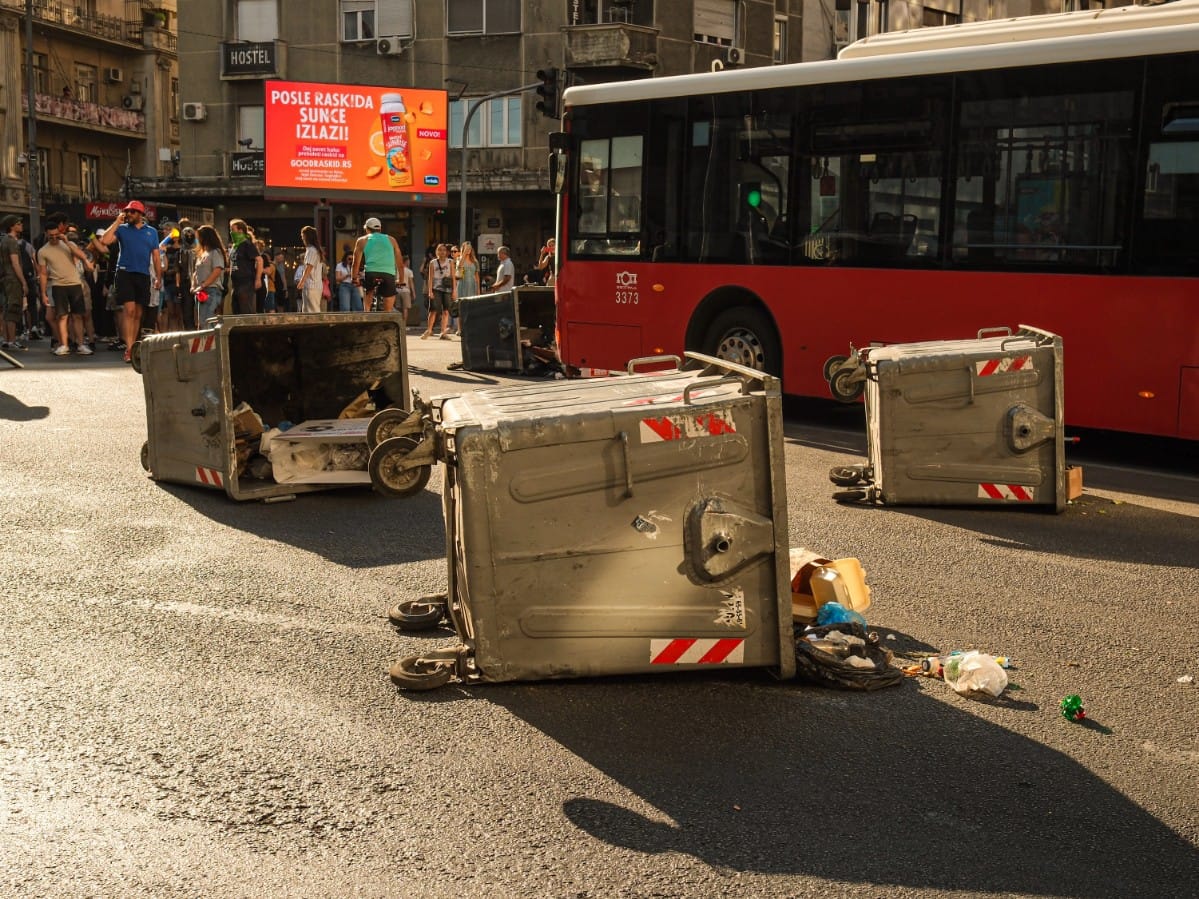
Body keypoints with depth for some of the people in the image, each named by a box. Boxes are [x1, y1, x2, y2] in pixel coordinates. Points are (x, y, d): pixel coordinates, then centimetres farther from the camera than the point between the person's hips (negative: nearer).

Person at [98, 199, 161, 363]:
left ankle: (133, 347, 14)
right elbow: (105, 241, -9)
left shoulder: (151, 232, 13)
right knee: (129, 310, -15)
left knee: (138, 314, 7)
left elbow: (156, 256, 12)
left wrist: (158, 277, 4)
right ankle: (129, 349, -18)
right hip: (125, 273, -3)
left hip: (143, 275, 3)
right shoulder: (122, 229, 7)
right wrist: (117, 222, -4)